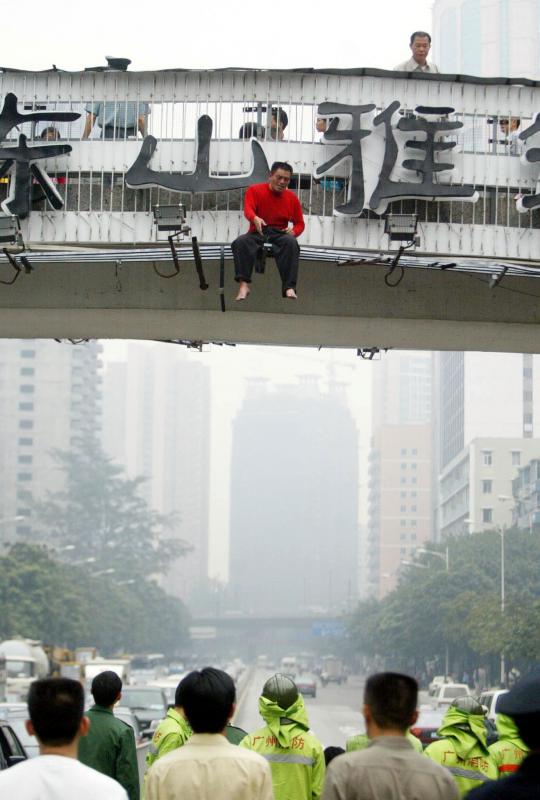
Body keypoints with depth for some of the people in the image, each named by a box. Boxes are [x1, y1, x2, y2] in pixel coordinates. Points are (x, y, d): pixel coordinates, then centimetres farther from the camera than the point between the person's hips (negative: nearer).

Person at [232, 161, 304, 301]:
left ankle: (289, 287, -43)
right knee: (240, 242, -34)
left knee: (291, 243, -35)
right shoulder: (254, 190, 0)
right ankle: (244, 284, -44)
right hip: (257, 233, -1)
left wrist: (293, 231, -13)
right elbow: (248, 209, -17)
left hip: (280, 234, 1)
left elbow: (300, 223, 13)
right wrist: (255, 219, -42)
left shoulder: (292, 198, 7)